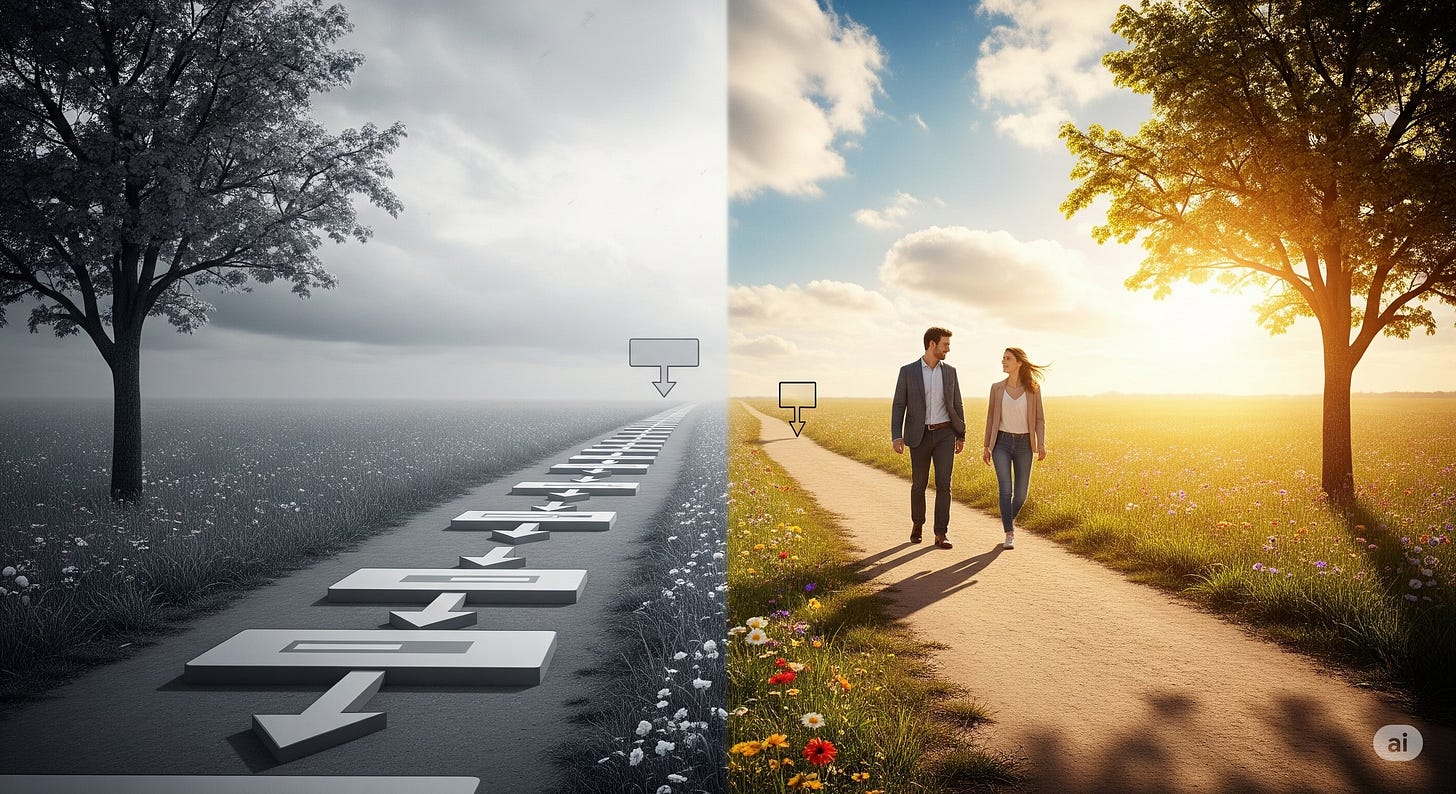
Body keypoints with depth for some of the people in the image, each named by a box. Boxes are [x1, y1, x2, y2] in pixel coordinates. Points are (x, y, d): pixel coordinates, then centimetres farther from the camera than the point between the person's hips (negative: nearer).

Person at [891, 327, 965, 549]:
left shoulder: (949, 371, 6)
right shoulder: (908, 371, -2)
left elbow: (957, 405, 12)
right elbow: (899, 406, -4)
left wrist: (961, 435, 11)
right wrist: (896, 437, -13)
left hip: (944, 434, 1)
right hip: (919, 436, -1)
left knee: (943, 483, -8)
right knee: (919, 484, 8)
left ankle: (941, 535, -5)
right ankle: (917, 523, 33)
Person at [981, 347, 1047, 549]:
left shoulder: (1033, 388, -1)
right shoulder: (997, 388, 2)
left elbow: (1039, 418, 0)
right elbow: (991, 418, 7)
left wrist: (1041, 444, -13)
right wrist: (986, 446, 5)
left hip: (1024, 444, 0)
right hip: (1002, 443, 0)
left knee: (1021, 493, 5)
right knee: (1005, 489, -12)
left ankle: (1009, 519, 35)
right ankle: (1009, 534, -5)